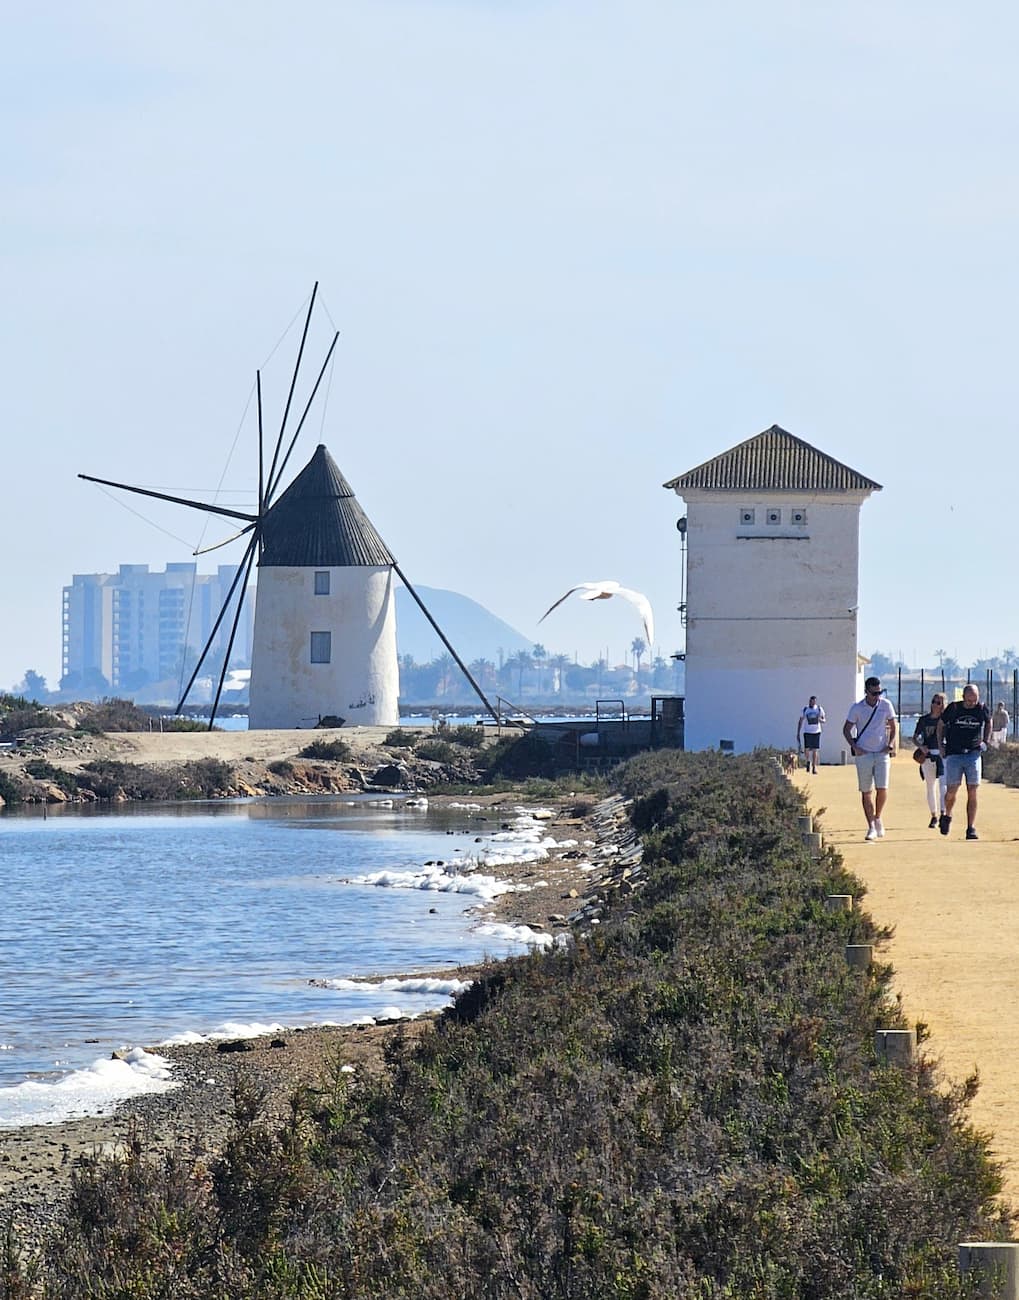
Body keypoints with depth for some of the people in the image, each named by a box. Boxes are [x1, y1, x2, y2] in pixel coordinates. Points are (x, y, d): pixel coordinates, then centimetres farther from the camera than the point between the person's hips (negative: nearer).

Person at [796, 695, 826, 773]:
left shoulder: (819, 709, 2)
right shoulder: (804, 710, 1)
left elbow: (824, 720, 7)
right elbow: (800, 722, 7)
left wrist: (820, 720, -18)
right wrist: (798, 733, 3)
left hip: (816, 732, 1)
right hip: (807, 732, -1)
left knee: (815, 751, 0)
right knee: (806, 750, -9)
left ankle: (814, 768, 7)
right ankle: (808, 761, 21)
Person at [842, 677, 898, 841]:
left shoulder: (886, 705, 2)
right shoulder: (857, 708, -2)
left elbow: (893, 726, 13)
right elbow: (846, 729, 6)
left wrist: (891, 744, 0)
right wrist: (854, 746, -8)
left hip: (882, 753, 1)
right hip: (863, 754, -1)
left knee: (882, 788, -9)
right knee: (866, 791, -1)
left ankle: (878, 818, 16)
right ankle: (871, 827, 5)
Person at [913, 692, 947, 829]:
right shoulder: (923, 720, 8)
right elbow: (915, 737, 12)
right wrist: (920, 746, -6)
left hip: (943, 755, -3)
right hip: (927, 755, 3)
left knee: (943, 784, -16)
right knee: (931, 786, 10)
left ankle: (943, 813, -20)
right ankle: (934, 816, 21)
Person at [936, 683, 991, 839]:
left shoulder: (982, 709, 1)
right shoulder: (953, 708, -3)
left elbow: (988, 722, 22)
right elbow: (941, 724, 13)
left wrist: (986, 741, 10)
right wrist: (940, 744, 6)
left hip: (973, 755, 1)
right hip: (954, 755, -1)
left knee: (972, 792, -5)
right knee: (952, 789, -5)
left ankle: (971, 828, -2)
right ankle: (947, 816, 25)